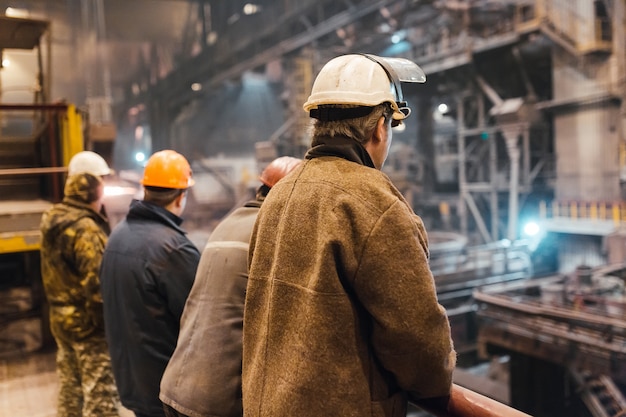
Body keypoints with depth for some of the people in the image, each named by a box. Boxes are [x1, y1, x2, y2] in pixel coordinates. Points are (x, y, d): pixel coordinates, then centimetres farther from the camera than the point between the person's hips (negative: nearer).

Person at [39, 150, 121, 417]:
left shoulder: (51, 219, 4)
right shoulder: (87, 230, -23)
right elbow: (96, 285, -24)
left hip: (61, 319, 9)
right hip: (89, 324, -9)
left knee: (69, 392, 22)